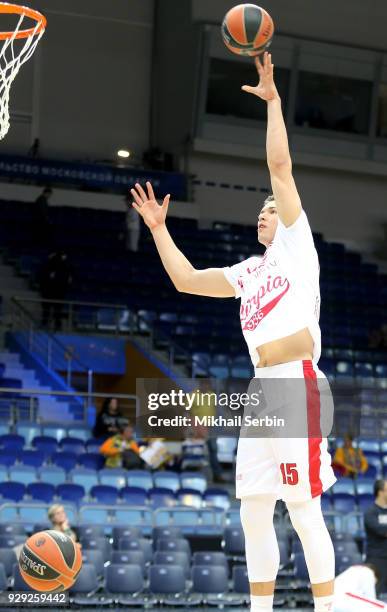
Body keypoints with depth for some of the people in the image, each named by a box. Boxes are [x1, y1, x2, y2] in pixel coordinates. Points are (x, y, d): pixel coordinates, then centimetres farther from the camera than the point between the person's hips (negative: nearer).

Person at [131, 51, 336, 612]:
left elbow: (280, 165, -4)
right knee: (253, 513, 9)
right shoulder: (249, 271, 23)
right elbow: (187, 279, 26)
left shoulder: (297, 243, 5)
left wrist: (273, 101, -2)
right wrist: (158, 227, 27)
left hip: (297, 385, -8)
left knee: (305, 510, -9)